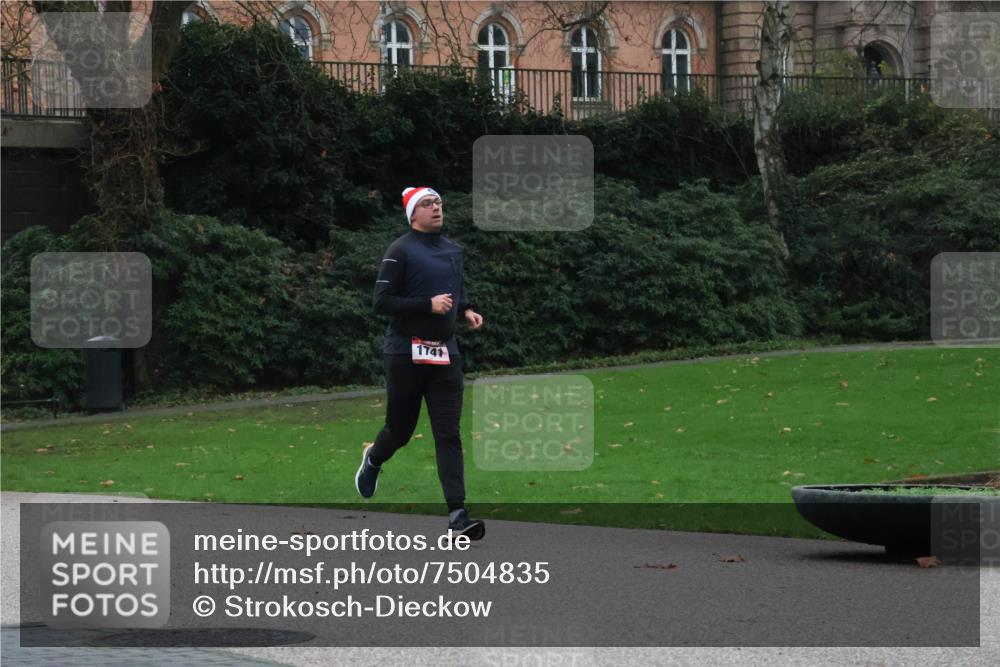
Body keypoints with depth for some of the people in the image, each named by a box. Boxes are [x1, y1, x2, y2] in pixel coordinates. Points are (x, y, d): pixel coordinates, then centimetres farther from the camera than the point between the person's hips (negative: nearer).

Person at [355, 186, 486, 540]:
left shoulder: (453, 250, 12)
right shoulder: (400, 251, -8)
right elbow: (381, 302, -13)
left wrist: (467, 309, 9)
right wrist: (429, 305, -20)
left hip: (445, 354, 4)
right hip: (406, 353, -4)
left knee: (449, 435, -5)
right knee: (400, 430, 8)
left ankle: (457, 514, -11)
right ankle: (373, 459, 44)